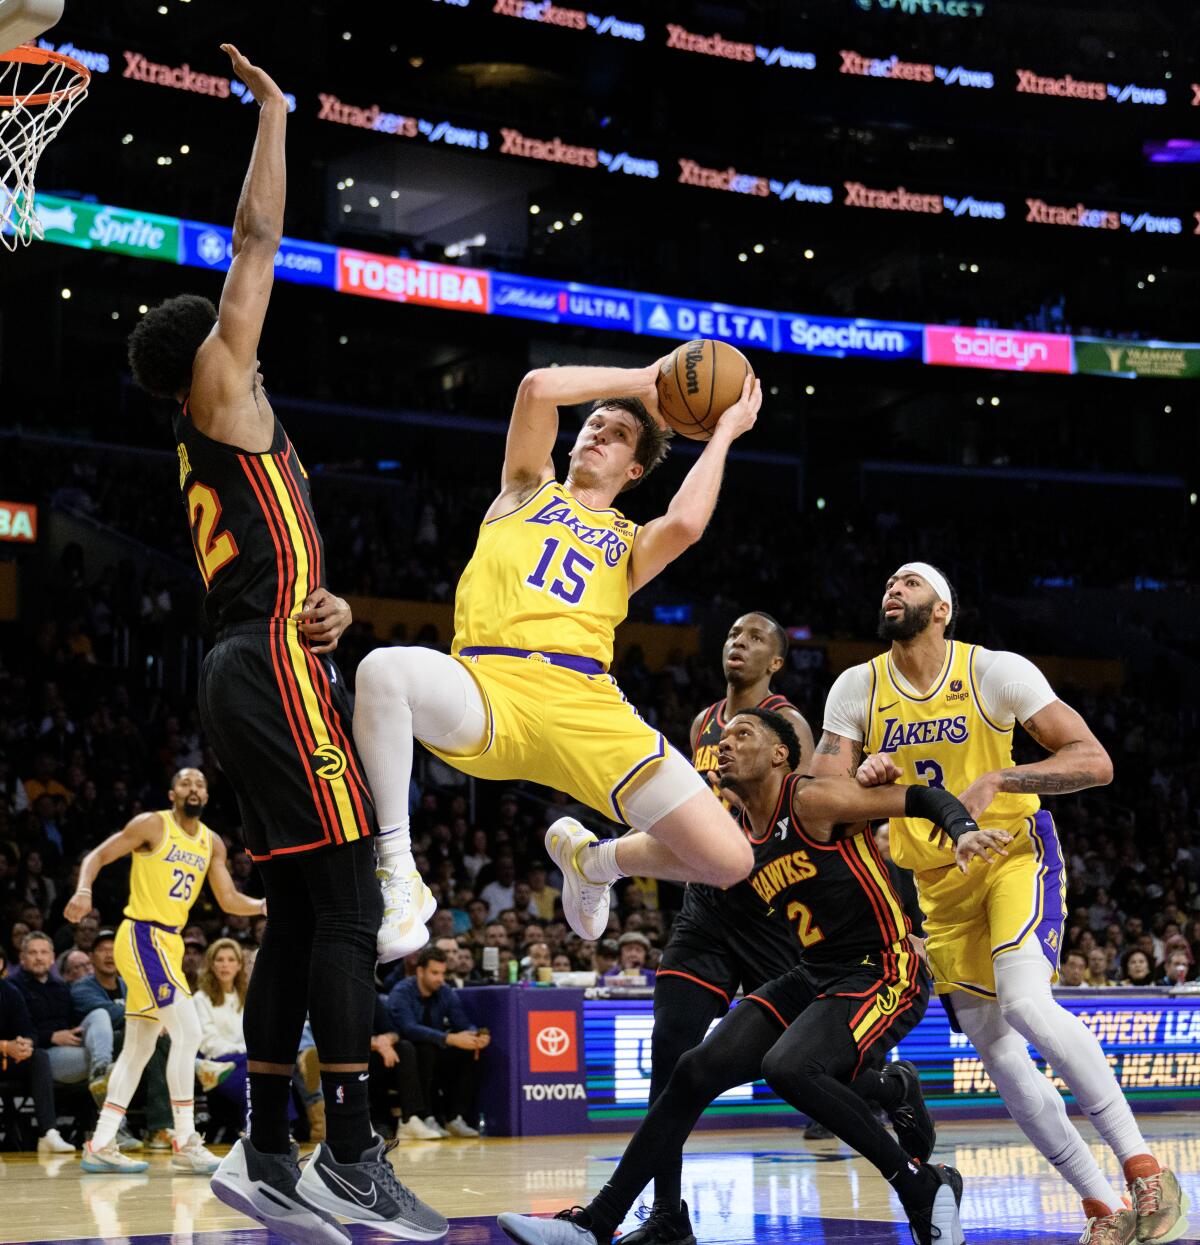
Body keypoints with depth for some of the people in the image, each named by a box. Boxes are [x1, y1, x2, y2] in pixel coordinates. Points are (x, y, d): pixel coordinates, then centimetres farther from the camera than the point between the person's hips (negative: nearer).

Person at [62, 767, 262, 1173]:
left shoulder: (212, 844, 13)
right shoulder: (153, 825, -7)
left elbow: (229, 900, 12)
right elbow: (97, 856, -6)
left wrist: (267, 905, -5)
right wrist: (83, 890, -25)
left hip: (169, 942, 9)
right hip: (142, 937, -9)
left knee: (140, 1048, 10)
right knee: (187, 1033, -16)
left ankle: (100, 1146, 14)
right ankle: (185, 1143, -13)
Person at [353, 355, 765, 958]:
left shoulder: (632, 543, 27)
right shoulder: (528, 489, 27)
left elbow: (685, 523, 1)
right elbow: (538, 387, 10)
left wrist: (724, 434, 14)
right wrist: (644, 379, 17)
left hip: (586, 704, 2)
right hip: (491, 685, -2)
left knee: (729, 861, -10)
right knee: (383, 670, -38)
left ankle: (592, 859, 23)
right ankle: (398, 874, -22)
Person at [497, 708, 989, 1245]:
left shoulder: (813, 800, -12)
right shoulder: (740, 835, 12)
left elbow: (924, 798, -12)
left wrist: (963, 831, -29)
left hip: (884, 973, -8)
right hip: (811, 976, 8)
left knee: (787, 1066, -32)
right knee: (697, 1070, -3)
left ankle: (925, 1190, -16)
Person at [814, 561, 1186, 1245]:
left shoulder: (997, 672, -13)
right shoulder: (856, 689, -2)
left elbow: (1095, 762, -18)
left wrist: (996, 781, -30)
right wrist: (866, 776, -24)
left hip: (1016, 854, -5)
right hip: (937, 881, 5)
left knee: (1024, 1001, -28)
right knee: (995, 1045, -1)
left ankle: (1143, 1167, -20)